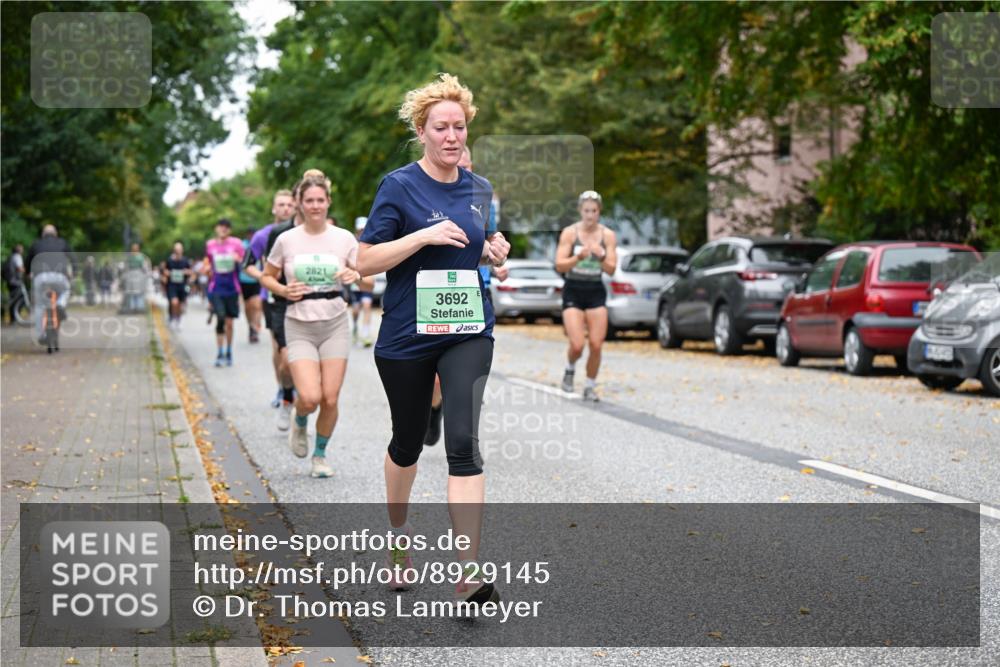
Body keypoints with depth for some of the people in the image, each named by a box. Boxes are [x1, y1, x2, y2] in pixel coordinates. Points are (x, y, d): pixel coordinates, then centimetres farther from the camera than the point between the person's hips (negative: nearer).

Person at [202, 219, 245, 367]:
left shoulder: (236, 243, 1)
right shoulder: (210, 245, 6)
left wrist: (238, 260, -16)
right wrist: (206, 268, 5)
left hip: (231, 288, 0)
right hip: (216, 288, 0)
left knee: (229, 322, 8)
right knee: (220, 318, -16)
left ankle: (228, 352, 24)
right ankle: (220, 353, -11)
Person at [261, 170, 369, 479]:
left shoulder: (344, 238, 0)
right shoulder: (286, 240, -1)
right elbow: (267, 276, 11)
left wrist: (354, 276, -18)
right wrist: (283, 291, -9)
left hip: (335, 325, 1)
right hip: (300, 327, -1)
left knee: (330, 399, -2)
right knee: (310, 398, -16)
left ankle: (320, 455, 22)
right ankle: (300, 424, 21)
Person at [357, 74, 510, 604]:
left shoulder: (480, 189, 8)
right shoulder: (399, 186, -7)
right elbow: (366, 262, -11)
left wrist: (494, 253, 0)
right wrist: (425, 236, -22)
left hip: (468, 332, 2)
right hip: (407, 336, -2)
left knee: (463, 442, -13)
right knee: (408, 442, 14)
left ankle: (469, 574, -17)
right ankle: (398, 539, 41)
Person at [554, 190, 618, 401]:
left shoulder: (607, 235, 1)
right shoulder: (569, 233, -4)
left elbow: (611, 269, -2)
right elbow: (559, 265, -9)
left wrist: (601, 256, -21)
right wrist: (578, 257, -26)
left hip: (596, 292, 2)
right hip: (573, 291, -2)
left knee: (596, 345, -5)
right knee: (577, 345, -12)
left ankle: (590, 386, 13)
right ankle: (570, 369, 21)